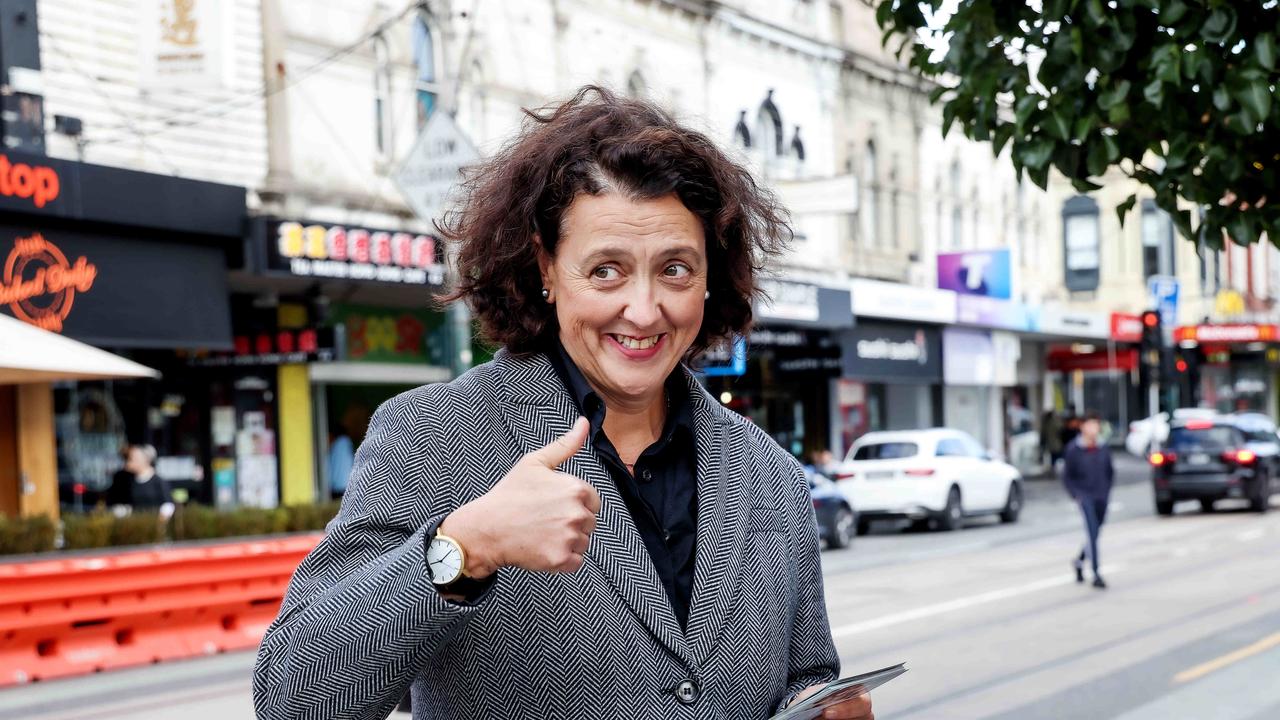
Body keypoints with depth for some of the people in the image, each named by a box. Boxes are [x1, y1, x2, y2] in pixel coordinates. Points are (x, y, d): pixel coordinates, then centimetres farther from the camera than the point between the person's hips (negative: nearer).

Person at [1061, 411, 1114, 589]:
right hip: (1085, 496, -4)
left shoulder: (1103, 449, 3)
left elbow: (1110, 472, 17)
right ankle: (1096, 574, -14)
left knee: (1095, 534, 11)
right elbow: (1066, 476, 1)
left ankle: (1080, 560, 38)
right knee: (1092, 533, -14)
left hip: (1101, 498, 4)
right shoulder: (1073, 449, -6)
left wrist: (1107, 491, 8)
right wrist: (1075, 495, -8)